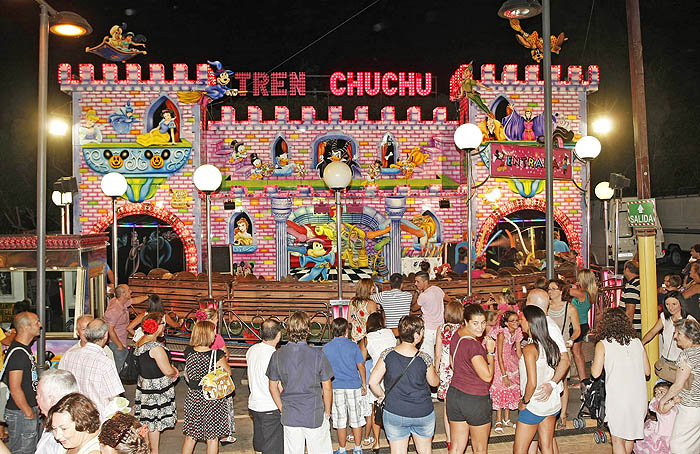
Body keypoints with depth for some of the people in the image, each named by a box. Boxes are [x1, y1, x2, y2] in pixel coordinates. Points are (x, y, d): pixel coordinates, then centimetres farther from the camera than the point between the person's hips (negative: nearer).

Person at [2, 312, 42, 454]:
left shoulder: (25, 349, 12)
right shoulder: (17, 353, -20)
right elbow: (15, 389, -23)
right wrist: (29, 413, -18)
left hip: (29, 411, 10)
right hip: (21, 414, -10)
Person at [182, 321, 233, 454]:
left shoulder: (188, 352, -7)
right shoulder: (217, 355, -20)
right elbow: (228, 372, -5)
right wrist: (224, 361, 16)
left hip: (193, 398, 4)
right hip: (212, 401, -4)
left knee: (190, 436, 18)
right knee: (212, 438, 11)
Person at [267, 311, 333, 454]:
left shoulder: (277, 356, -6)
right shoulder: (318, 355, -15)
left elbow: (273, 387, 3)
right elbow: (327, 388, -7)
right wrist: (327, 412, 7)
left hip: (290, 417, 3)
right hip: (315, 416, -2)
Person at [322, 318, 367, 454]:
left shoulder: (326, 348, -2)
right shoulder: (353, 346, -4)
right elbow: (361, 366, -1)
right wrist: (364, 385, 11)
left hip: (336, 388, 0)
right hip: (354, 386, 0)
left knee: (340, 421, 8)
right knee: (356, 420, 9)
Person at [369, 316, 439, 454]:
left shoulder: (387, 355, -14)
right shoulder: (424, 359, -15)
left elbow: (373, 382, -12)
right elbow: (434, 382, 1)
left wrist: (382, 395, 7)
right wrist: (433, 369, 21)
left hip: (394, 414, 0)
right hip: (423, 414, 0)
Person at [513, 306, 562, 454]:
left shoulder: (530, 349, -22)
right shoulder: (552, 345, 0)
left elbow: (532, 383, -25)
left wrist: (525, 401, -11)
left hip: (534, 406, -7)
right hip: (552, 402, 7)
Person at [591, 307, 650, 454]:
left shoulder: (603, 344, -5)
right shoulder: (637, 342, 6)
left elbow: (595, 373, -9)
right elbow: (647, 371, 11)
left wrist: (594, 362, 10)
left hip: (618, 397, -4)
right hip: (639, 396, 4)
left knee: (618, 440, 8)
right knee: (630, 435, 23)